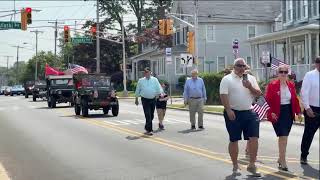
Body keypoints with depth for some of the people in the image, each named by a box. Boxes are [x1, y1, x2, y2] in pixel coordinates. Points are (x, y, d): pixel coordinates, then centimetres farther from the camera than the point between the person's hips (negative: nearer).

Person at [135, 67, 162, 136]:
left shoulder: (155, 80, 5)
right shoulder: (141, 81, 4)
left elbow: (159, 88, 4)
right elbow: (137, 90, 10)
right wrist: (136, 99, 12)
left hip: (153, 99, 3)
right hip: (145, 100, -3)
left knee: (151, 115, 13)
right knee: (148, 115, -11)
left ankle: (147, 127, 34)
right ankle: (149, 130, -7)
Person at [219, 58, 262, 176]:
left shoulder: (250, 78, 11)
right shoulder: (227, 79, -3)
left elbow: (258, 93, 8)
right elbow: (223, 95, -11)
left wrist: (250, 87, -11)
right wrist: (228, 110, -21)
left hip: (249, 112, 4)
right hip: (234, 113, -4)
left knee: (254, 138, -4)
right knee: (234, 140, 5)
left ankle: (252, 165, 8)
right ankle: (235, 166, 17)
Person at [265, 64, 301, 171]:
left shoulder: (291, 85, 7)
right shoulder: (272, 85, -8)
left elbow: (295, 99, 10)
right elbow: (268, 100, -9)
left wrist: (298, 112, 6)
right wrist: (271, 112, -17)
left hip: (289, 113, 5)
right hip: (277, 114, -5)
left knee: (284, 137, 14)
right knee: (283, 137, -9)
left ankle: (281, 158, 29)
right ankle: (283, 162, -4)